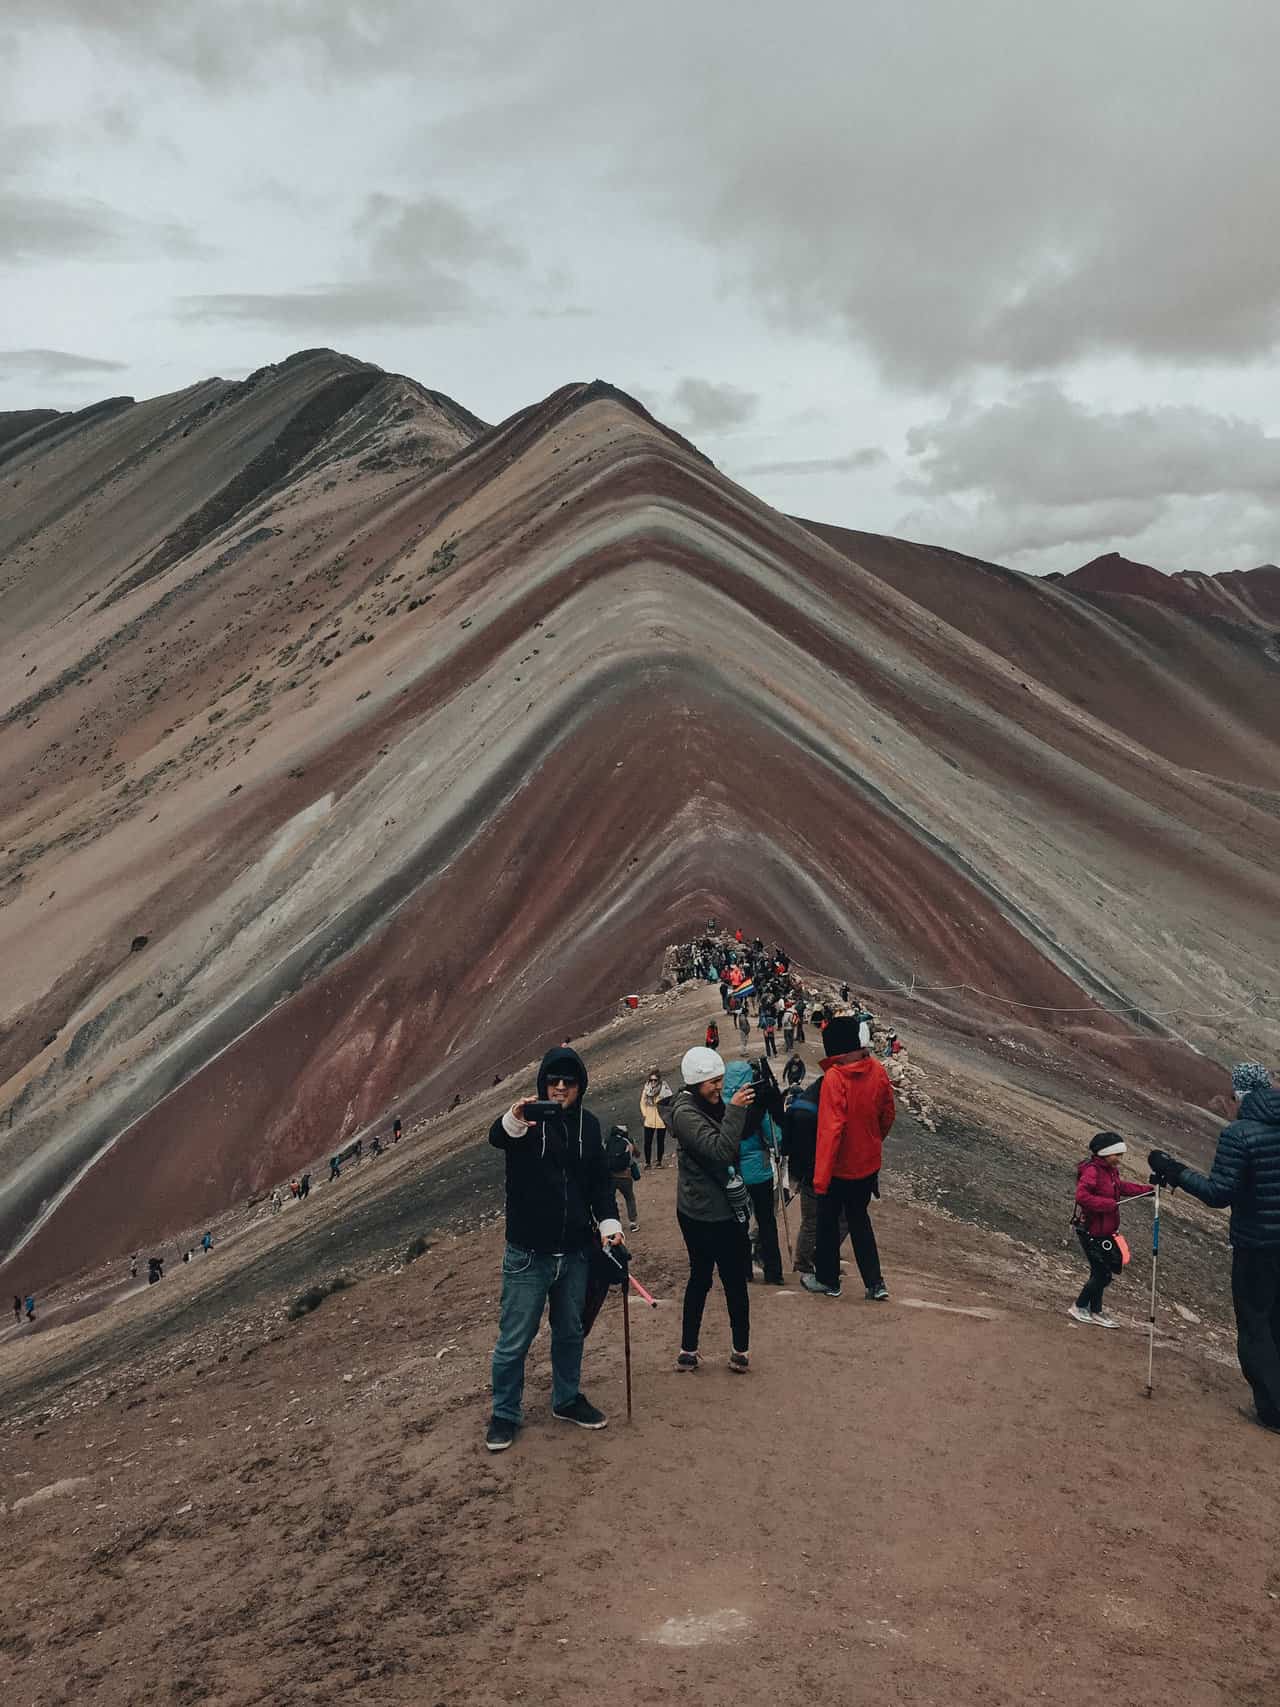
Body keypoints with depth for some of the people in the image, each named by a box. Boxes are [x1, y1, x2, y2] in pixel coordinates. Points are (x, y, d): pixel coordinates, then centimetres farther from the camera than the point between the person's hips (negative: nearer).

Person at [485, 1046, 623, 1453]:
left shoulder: (588, 1124, 5)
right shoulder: (526, 1120, -12)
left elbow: (600, 1181, 11)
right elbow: (496, 1138, -35)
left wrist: (609, 1221, -3)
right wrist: (513, 1121, -58)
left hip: (575, 1252, 5)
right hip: (528, 1253, -5)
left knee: (570, 1332, 18)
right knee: (514, 1340, 3)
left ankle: (567, 1400, 36)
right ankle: (505, 1414, 19)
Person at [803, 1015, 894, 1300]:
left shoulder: (834, 1078, -26)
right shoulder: (878, 1072, -8)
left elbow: (831, 1129, -28)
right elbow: (888, 1114, 6)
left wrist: (820, 1177, -23)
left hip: (839, 1167, -5)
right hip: (868, 1163, 5)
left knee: (828, 1221, 15)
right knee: (859, 1218, 21)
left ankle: (827, 1279, 30)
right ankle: (875, 1282, 19)